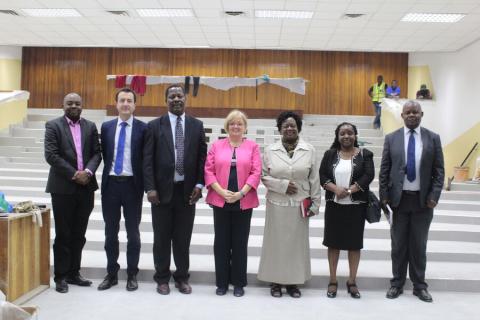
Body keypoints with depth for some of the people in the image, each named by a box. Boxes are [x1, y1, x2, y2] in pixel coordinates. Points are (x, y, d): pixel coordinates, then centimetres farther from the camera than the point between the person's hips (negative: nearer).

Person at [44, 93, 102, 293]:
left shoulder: (90, 126, 10)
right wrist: (74, 174, -14)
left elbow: (97, 153, 5)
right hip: (63, 187, -3)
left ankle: (73, 273, 21)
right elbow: (51, 155, -9)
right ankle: (60, 277, 13)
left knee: (78, 234, 10)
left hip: (86, 186, 4)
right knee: (63, 235, 3)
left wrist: (88, 172, -12)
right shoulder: (53, 125, -1)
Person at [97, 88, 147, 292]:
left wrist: (145, 185, -5)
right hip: (110, 183, 3)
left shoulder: (143, 128, -2)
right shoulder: (106, 127, 7)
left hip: (132, 184, -3)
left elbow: (147, 159, -2)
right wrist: (110, 171, 4)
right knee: (111, 231, 11)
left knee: (132, 231, 7)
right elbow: (104, 154, 12)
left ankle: (132, 275, 18)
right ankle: (112, 273, 23)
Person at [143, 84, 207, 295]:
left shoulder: (197, 125, 6)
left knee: (183, 238, 9)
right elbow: (148, 160, -3)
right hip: (162, 190, -1)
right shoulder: (154, 126, 1)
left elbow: (202, 157, 5)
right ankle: (162, 278, 22)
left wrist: (199, 184, -3)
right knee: (161, 238, 8)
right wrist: (150, 188, -10)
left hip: (187, 190, 1)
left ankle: (182, 277, 23)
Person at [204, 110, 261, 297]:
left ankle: (238, 282, 18)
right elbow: (208, 171, 1)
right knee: (221, 242, 7)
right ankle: (222, 282, 18)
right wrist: (221, 191, -12)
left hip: (243, 202, -1)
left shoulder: (253, 147, 5)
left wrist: (241, 193, -14)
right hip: (220, 201, 1)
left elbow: (256, 173, -3)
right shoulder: (216, 146, 7)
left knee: (240, 243, 7)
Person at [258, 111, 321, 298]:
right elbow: (264, 176, 1)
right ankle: (275, 281, 16)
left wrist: (315, 204, 0)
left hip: (299, 205, 1)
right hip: (277, 205, 0)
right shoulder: (270, 150, 2)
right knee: (276, 241, 5)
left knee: (297, 242, 7)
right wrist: (283, 185, -12)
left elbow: (314, 180, 2)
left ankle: (293, 281, 19)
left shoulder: (309, 151, 2)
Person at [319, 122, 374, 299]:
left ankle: (352, 282, 17)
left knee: (354, 243, 5)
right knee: (333, 242, 6)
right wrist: (335, 189, -17)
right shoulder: (330, 154, 7)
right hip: (334, 205, 1)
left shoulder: (365, 154, 3)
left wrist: (349, 190, -18)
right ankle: (333, 281, 16)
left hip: (356, 206, -1)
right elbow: (322, 176, 0)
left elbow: (368, 176, -8)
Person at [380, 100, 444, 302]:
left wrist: (434, 196, -8)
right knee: (398, 244, 9)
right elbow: (384, 170, 1)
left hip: (423, 199, 0)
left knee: (419, 245, 9)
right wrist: (384, 197, -5)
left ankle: (419, 286, 22)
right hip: (399, 198, 0)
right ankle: (397, 283, 21)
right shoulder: (391, 138, 1)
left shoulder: (433, 138, 2)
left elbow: (439, 170, 1)